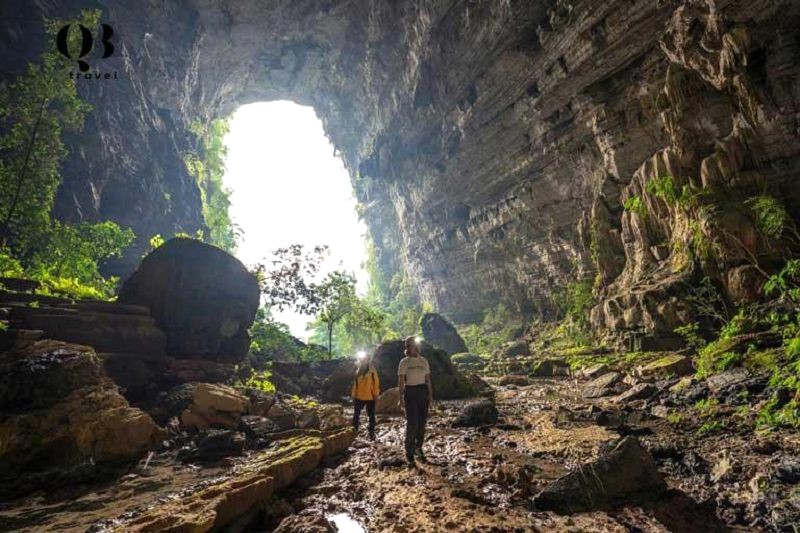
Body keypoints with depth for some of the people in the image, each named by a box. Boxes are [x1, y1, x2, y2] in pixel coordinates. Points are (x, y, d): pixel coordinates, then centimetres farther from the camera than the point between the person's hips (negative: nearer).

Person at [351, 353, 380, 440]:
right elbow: (355, 384, 10)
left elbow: (376, 383, -7)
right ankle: (354, 431, 20)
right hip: (359, 397, 4)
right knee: (356, 415, 9)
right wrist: (353, 395, 8)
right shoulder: (358, 371, 6)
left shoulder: (372, 371, -7)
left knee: (371, 416, 7)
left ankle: (372, 432, 16)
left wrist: (376, 395, -9)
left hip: (370, 397, -4)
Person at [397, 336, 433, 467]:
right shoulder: (404, 362, -4)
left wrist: (431, 396, 6)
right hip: (410, 393, -3)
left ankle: (418, 448, 26)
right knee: (412, 424, -10)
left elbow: (428, 380, 9)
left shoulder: (424, 361, 6)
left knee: (422, 423, 6)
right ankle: (409, 454, 4)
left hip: (423, 392, 4)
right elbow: (401, 381, -6)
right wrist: (401, 398, -12)